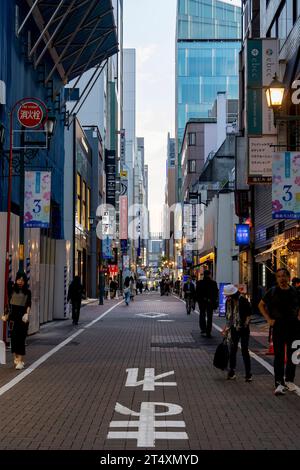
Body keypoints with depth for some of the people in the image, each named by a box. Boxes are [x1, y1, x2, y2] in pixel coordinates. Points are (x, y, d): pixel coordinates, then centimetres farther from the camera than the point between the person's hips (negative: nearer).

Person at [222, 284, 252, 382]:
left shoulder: (243, 301, -15)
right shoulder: (228, 302, 3)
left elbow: (249, 314, -10)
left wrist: (245, 325, -15)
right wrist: (226, 328, 12)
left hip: (243, 330, -5)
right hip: (234, 330, 5)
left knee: (245, 351, -3)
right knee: (232, 350, 7)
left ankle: (248, 374, 4)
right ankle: (231, 372, 15)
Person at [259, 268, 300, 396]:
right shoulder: (273, 292, -1)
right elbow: (261, 305, 9)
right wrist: (269, 319, 0)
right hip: (278, 326, -2)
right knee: (279, 356, -2)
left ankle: (289, 381, 23)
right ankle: (279, 383, 1)